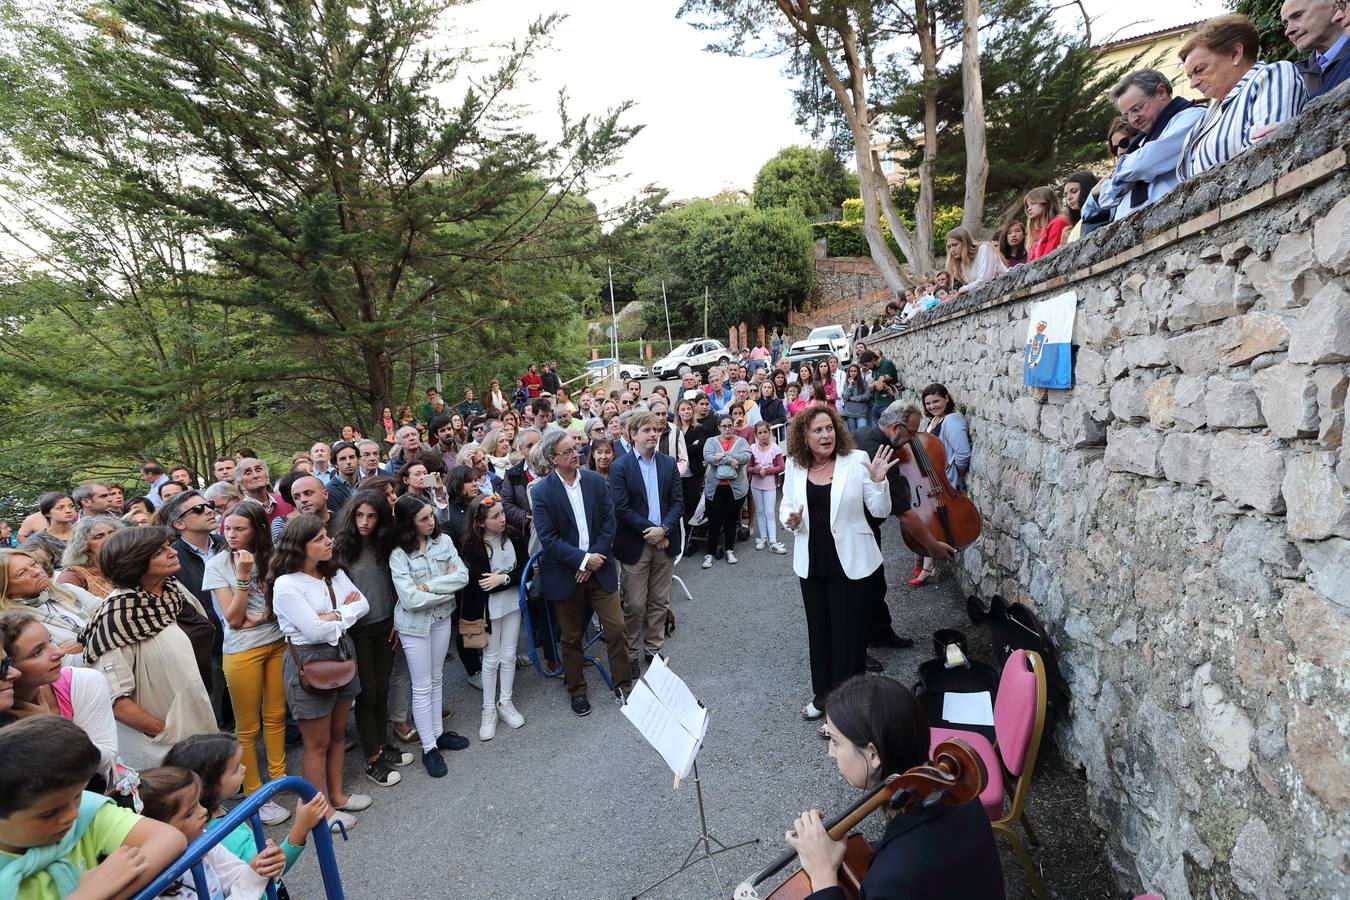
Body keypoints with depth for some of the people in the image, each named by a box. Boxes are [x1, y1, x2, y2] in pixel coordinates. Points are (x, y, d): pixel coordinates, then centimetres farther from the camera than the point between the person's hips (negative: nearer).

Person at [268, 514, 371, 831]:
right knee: (318, 743, 9)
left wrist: (333, 615, -16)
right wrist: (346, 611, -10)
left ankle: (336, 794, 36)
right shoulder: (286, 584, -19)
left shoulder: (333, 572, 4)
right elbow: (316, 630, -23)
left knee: (338, 733, 19)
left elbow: (362, 604, -1)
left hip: (341, 656, 7)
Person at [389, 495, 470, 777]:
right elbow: (411, 599, -25)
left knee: (436, 678, 19)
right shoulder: (399, 555, -19)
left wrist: (429, 586, -22)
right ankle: (429, 748, 20)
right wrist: (448, 586, -16)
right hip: (415, 625, -4)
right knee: (422, 686, 7)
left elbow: (463, 576, -13)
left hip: (442, 617, 4)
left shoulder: (443, 541, -7)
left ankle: (438, 732, 35)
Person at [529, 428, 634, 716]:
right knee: (571, 637, 13)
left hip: (599, 568, 2)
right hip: (565, 574, -2)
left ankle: (623, 686, 21)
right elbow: (548, 539, -14)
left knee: (616, 629, 2)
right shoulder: (541, 492, -10)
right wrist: (583, 560, -17)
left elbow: (609, 523, -2)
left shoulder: (596, 481, -1)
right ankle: (576, 690, 33)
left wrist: (595, 558, -12)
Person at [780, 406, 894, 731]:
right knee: (819, 630, 18)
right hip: (811, 564, 4)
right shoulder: (795, 466, -1)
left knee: (848, 634, 6)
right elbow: (786, 506, 10)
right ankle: (822, 695, 38)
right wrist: (790, 520, -12)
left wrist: (878, 481, -25)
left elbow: (881, 511, -8)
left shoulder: (857, 460, -11)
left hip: (851, 564, -4)